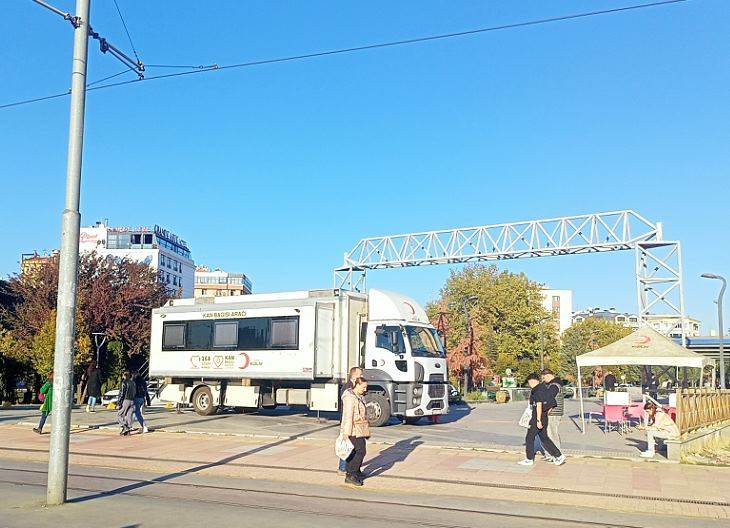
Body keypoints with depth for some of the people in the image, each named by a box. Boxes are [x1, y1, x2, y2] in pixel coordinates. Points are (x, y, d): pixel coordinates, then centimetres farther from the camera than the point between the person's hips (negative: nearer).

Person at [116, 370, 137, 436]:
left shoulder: (124, 383, -6)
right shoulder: (133, 383, 13)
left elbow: (121, 393, -10)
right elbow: (135, 393, 15)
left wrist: (119, 403, -8)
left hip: (126, 401, -6)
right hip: (132, 401, 6)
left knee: (119, 415, 4)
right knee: (129, 416, 7)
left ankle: (125, 427, -9)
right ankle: (128, 429, 4)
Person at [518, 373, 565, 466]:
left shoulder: (537, 390, -17)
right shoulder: (544, 387, 12)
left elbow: (539, 405, -22)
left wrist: (538, 420, -22)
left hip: (538, 418, -9)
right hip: (544, 417, 9)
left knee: (529, 438, 3)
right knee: (544, 438, 15)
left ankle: (529, 460, 11)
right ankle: (559, 456, 11)